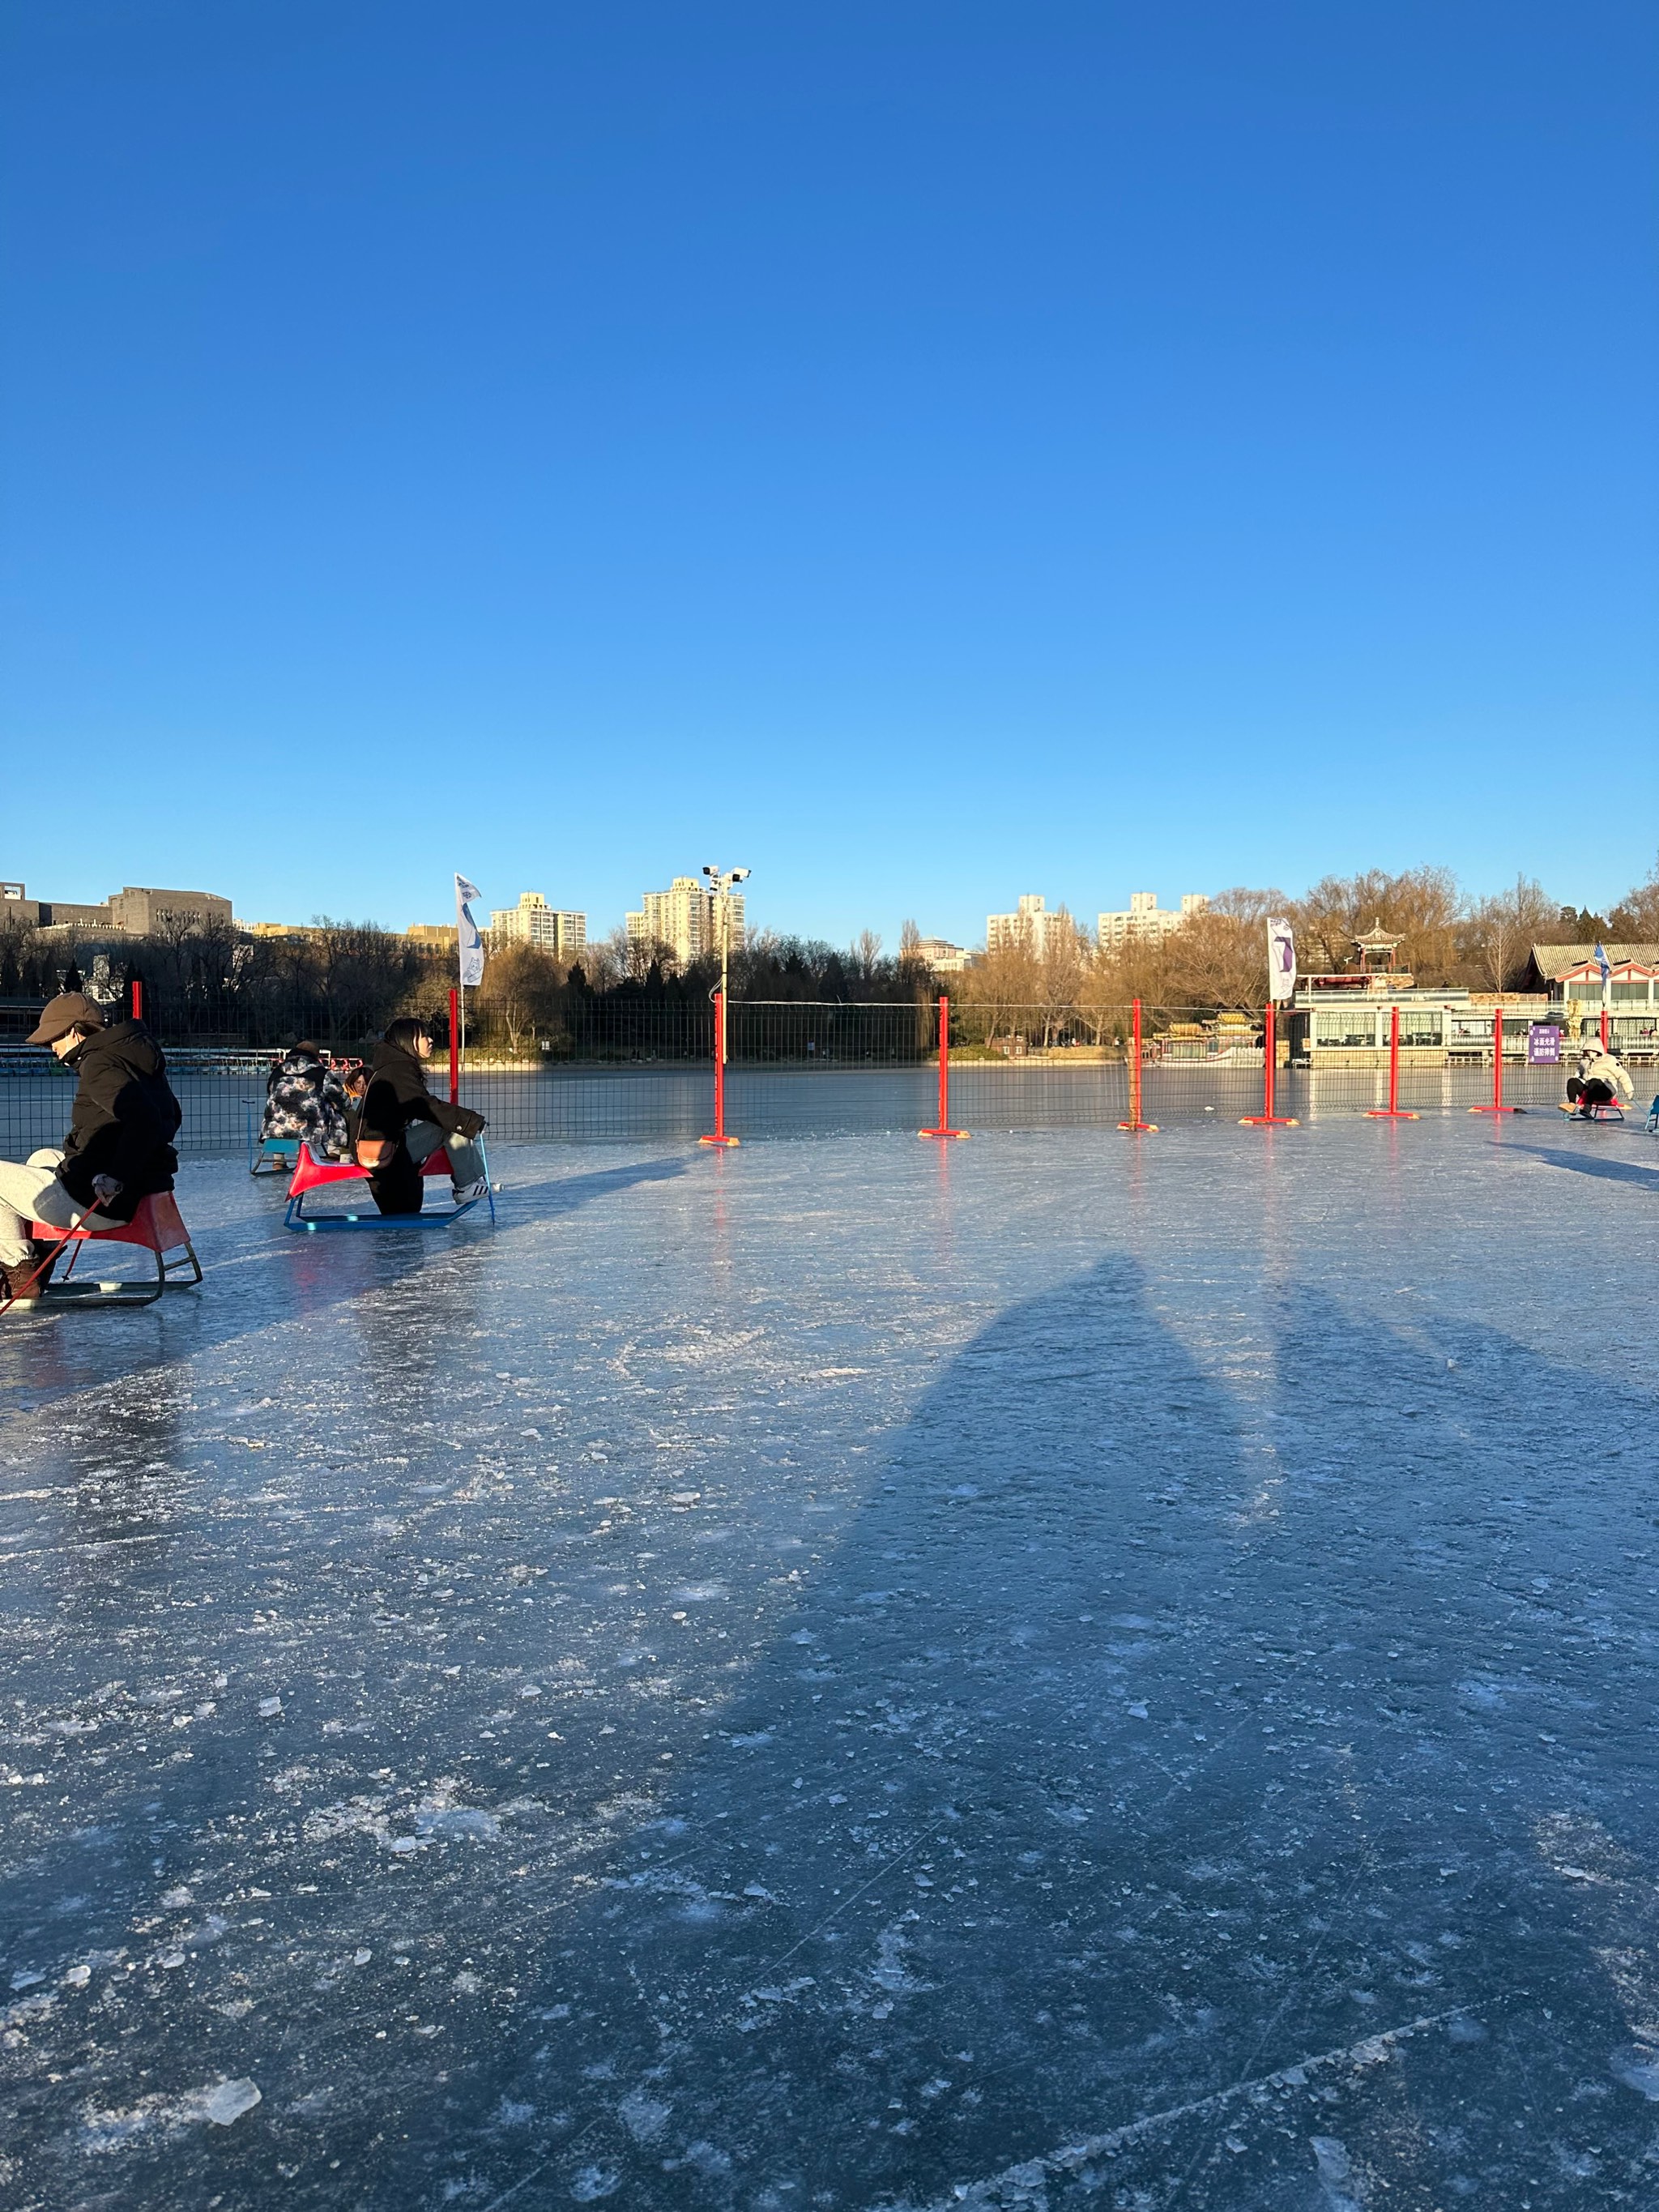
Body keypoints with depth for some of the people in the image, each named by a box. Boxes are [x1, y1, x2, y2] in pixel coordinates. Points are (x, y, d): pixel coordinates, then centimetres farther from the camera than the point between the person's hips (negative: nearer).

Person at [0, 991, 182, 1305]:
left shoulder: (99, 1064, -17)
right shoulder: (135, 1055, 11)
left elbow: (144, 1120, -32)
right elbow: (171, 1116, 22)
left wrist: (116, 1178, -32)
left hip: (99, 1200, -10)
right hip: (143, 1184, 10)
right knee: (43, 1158, 33)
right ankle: (39, 1257, 29)